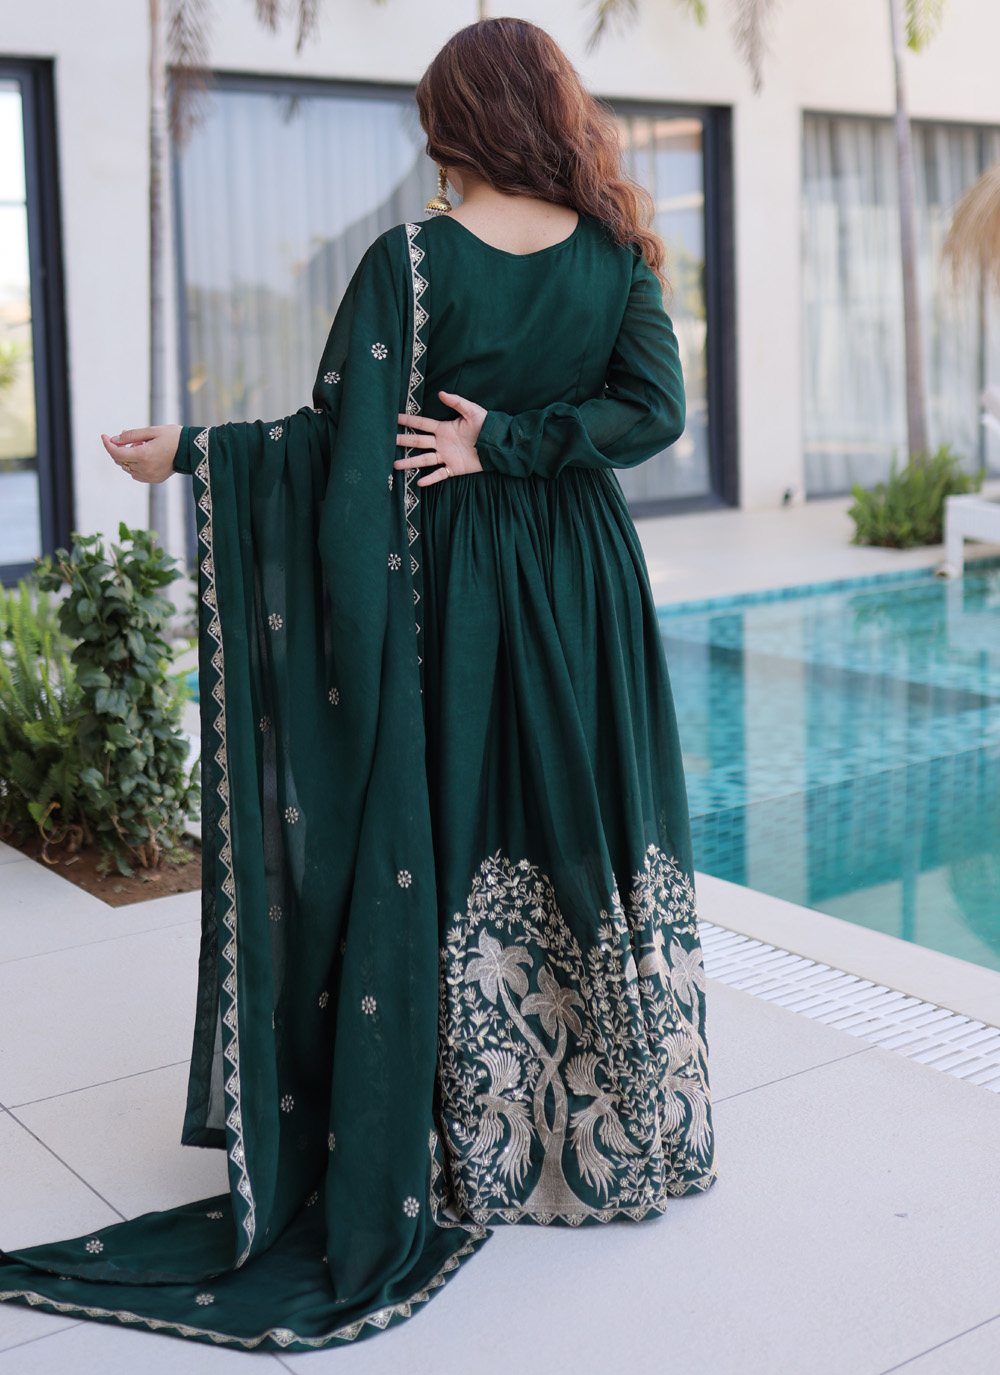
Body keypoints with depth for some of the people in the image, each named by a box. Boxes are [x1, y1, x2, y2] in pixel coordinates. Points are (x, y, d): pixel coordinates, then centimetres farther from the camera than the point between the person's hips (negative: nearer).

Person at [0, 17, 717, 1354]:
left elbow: (337, 440, -13)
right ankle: (636, 1135, 23)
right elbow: (655, 408, -10)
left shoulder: (411, 262, -10)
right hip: (584, 589, 3)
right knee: (602, 851, 12)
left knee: (451, 855, 7)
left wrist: (188, 452, -4)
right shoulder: (613, 255, -1)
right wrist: (512, 439, -9)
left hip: (454, 587, -3)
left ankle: (476, 1153, 16)